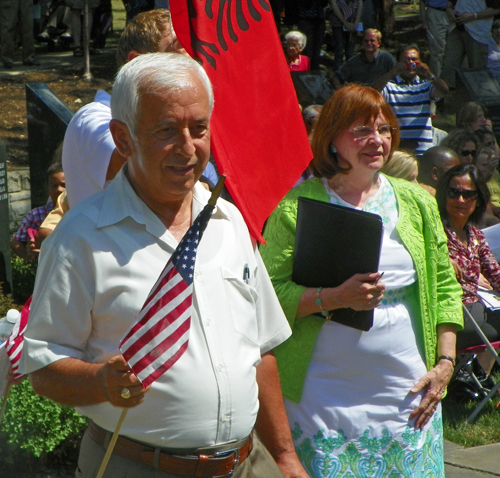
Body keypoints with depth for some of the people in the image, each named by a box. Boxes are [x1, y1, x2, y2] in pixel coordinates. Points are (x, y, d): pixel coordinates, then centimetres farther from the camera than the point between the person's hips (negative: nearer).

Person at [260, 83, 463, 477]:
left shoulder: (416, 203, 9)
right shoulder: (297, 206, -3)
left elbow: (445, 287, 12)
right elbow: (268, 293, -7)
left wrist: (445, 362, 4)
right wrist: (335, 297, -20)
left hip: (408, 395, 3)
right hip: (325, 397, -3)